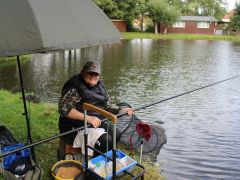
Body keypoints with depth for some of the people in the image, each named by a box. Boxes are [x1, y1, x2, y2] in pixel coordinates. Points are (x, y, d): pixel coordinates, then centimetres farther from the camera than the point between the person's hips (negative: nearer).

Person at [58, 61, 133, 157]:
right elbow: (64, 108, -26)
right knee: (105, 140, -24)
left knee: (117, 134, -7)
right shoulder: (74, 88, -15)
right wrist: (88, 118, -34)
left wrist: (121, 110, -2)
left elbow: (108, 105, 17)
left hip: (97, 122, 8)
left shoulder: (100, 86, 9)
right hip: (76, 126, -8)